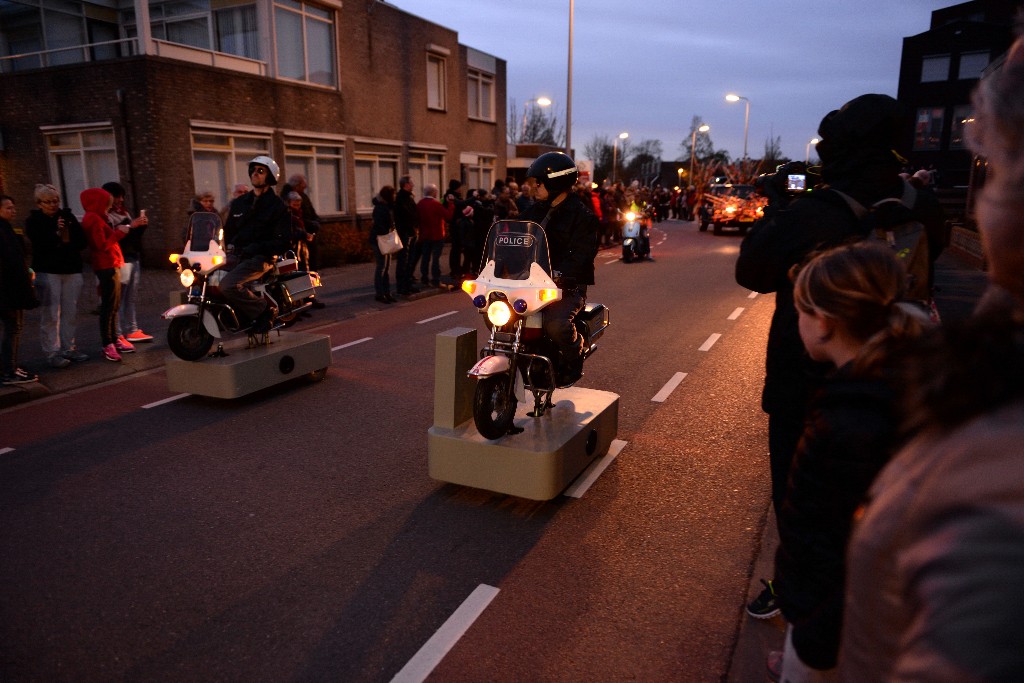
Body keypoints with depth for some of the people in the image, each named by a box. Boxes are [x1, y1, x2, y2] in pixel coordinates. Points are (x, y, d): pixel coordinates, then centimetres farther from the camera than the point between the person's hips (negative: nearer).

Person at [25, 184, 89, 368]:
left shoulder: (67, 216, 9)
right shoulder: (33, 220, 2)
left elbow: (82, 241, 2)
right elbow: (39, 244, -11)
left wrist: (69, 238, -15)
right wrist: (57, 234, -19)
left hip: (72, 270, 3)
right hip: (47, 271, -3)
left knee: (70, 312, 6)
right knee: (51, 314, -5)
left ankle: (68, 348, 16)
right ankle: (52, 353, -1)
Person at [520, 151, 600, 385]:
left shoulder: (581, 214, -6)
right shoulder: (535, 211, 17)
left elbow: (582, 253, -18)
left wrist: (560, 273, -35)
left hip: (568, 285, -7)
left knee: (555, 324, -33)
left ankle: (574, 359, -2)